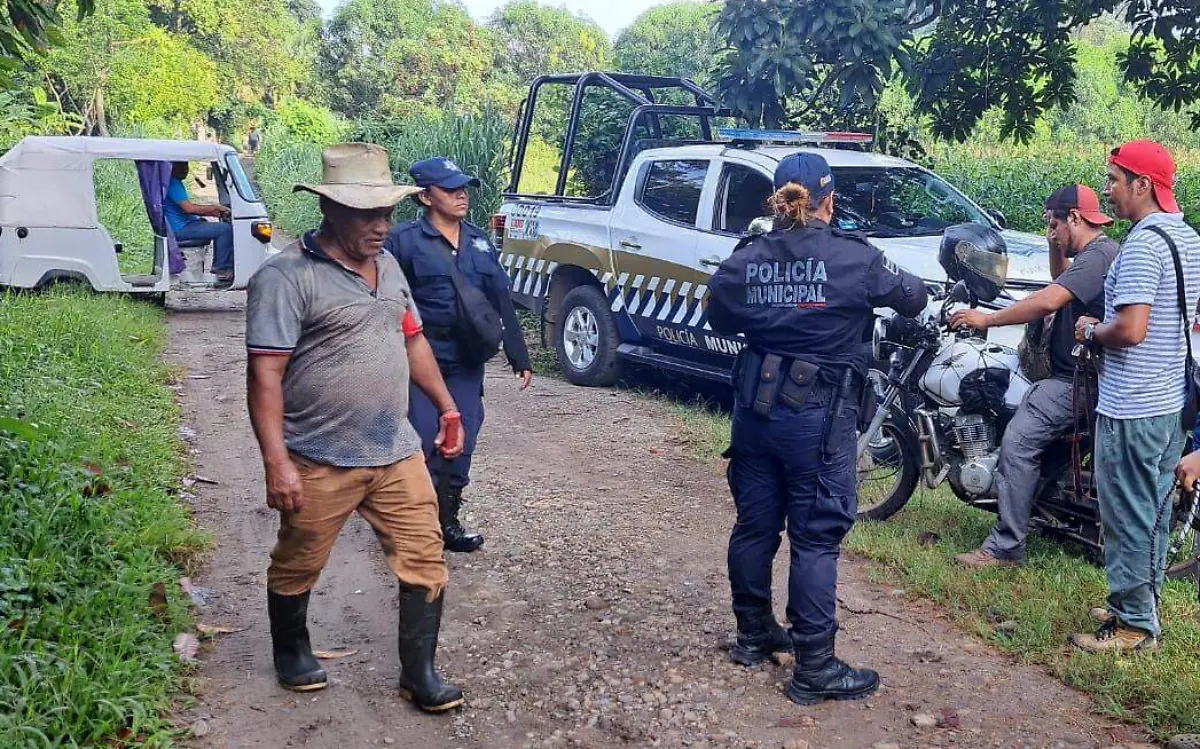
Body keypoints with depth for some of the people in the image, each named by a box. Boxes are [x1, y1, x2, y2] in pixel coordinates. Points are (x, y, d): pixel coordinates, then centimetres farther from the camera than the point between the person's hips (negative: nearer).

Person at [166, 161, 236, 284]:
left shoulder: (176, 182, 18)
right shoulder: (172, 183, -16)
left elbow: (190, 207, 19)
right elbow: (189, 208, -25)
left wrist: (215, 213, 7)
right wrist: (216, 208, -15)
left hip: (184, 224, 11)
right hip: (181, 229, -11)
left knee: (219, 228, 23)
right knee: (226, 229, -18)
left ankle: (217, 266, 17)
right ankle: (222, 270, -14)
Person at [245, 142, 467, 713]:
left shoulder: (387, 266, 9)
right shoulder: (286, 277, -15)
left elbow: (412, 340, 20)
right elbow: (265, 375, -19)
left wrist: (446, 407, 20)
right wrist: (276, 463, -24)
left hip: (396, 454, 6)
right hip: (319, 463, -5)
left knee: (425, 561, 3)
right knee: (297, 568, 15)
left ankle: (419, 674, 16)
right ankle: (291, 652, 39)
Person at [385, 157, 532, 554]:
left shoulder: (479, 241, 11)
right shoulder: (405, 240, -6)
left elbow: (501, 302, 14)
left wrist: (520, 358, 12)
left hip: (467, 364, 6)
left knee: (461, 446, 11)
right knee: (423, 445, -5)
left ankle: (448, 522, 26)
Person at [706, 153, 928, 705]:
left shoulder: (747, 259, 0)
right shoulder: (854, 259, -11)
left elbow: (719, 317, 13)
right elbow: (912, 298, 4)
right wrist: (902, 283, 24)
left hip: (755, 406, 5)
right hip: (818, 414, -5)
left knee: (754, 525, 16)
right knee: (816, 539, 0)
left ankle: (753, 636, 31)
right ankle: (814, 669, 5)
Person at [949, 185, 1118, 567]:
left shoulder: (1096, 256, -19)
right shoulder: (1103, 251, 16)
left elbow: (1048, 301, -30)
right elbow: (1061, 283, 31)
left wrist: (987, 319, -23)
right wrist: (1057, 249, 13)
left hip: (1078, 382, -12)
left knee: (1018, 443, -20)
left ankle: (1006, 547, -17)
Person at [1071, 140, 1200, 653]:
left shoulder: (1143, 244, -20)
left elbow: (1131, 329, -28)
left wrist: (1092, 330, -9)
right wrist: (1106, 327, 19)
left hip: (1131, 408, -10)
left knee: (1127, 518, 0)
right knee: (1153, 513, 18)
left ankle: (1133, 625, 9)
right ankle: (1141, 606, 30)